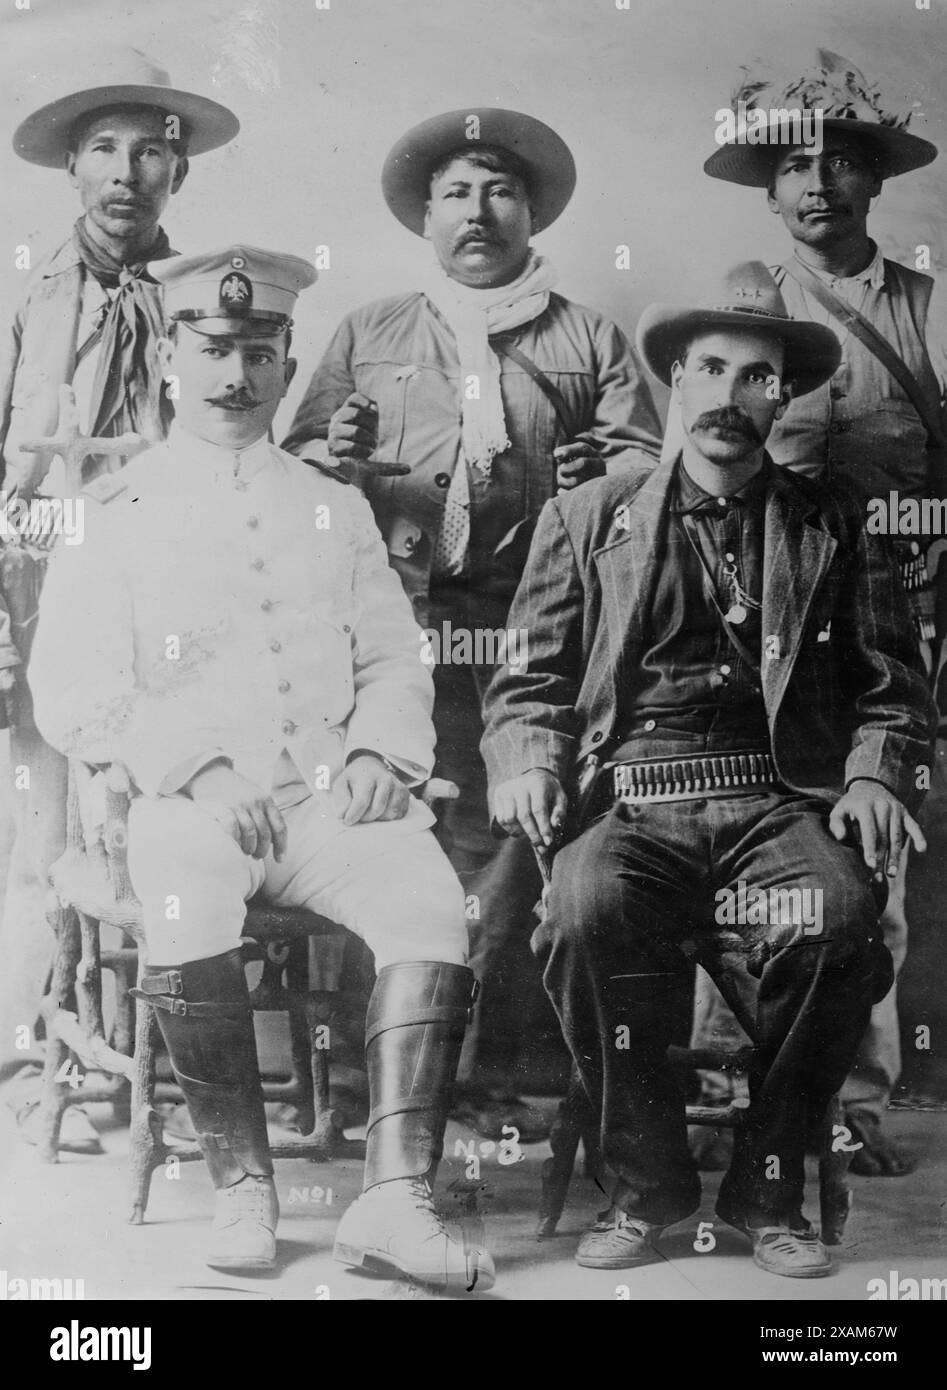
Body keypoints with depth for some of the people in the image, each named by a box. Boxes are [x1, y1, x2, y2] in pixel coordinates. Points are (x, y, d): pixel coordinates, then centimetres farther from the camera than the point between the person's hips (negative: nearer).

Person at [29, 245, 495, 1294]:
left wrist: (378, 751, -6)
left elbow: (395, 661, 16)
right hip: (187, 803, -2)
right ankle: (242, 1188, -13)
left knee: (433, 902, -26)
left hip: (333, 796, 2)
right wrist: (198, 769, -14)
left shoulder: (336, 508, 21)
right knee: (185, 912, -33)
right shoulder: (115, 517, 11)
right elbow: (72, 694, 1)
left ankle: (394, 1197, -23)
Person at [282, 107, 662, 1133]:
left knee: (504, 846, -5)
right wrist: (332, 461, -8)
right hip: (395, 620, 0)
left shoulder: (590, 342, 19)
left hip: (532, 629, 0)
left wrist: (602, 490, -14)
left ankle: (484, 1071, 5)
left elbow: (647, 465, 9)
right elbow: (294, 461, 15)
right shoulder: (364, 335, 22)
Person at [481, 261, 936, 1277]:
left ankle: (765, 1187, -7)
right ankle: (648, 1184, -8)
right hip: (633, 805, 0)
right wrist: (527, 762, -6)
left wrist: (876, 776, -3)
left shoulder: (833, 526, 19)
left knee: (834, 917, -32)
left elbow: (891, 688, 16)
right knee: (587, 911, -33)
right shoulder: (587, 518, 18)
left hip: (784, 804, 1)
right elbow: (531, 679, 14)